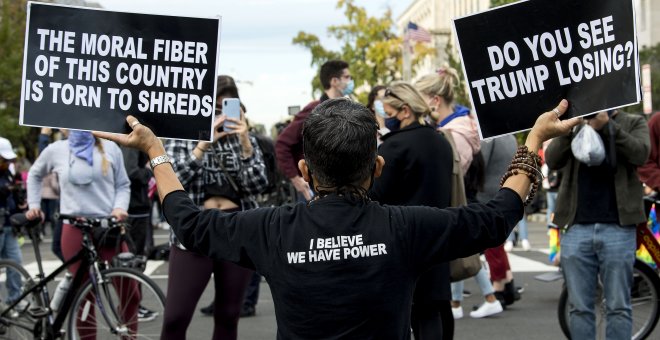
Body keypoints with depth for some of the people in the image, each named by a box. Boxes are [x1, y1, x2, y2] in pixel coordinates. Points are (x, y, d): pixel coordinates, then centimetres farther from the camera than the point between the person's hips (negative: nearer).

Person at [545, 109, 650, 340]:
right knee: (579, 308, 4)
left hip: (618, 228, -1)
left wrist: (607, 125, -17)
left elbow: (640, 153, -9)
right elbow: (552, 161, -1)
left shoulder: (633, 123, 10)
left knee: (618, 308, 2)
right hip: (576, 228, 2)